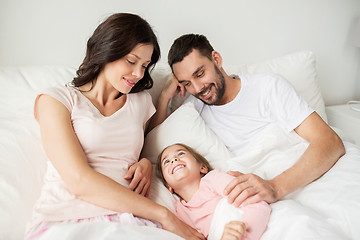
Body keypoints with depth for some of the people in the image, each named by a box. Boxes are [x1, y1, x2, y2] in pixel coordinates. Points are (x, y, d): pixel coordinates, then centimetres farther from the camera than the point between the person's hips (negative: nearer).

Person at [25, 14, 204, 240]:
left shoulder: (141, 101, 20)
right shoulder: (56, 99, 3)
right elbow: (79, 181, -10)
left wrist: (146, 164, 7)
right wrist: (162, 214, -14)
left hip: (127, 219, 4)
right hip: (64, 219, -3)